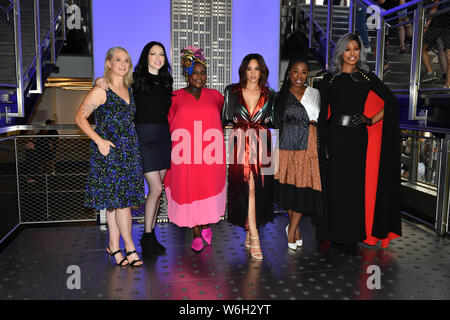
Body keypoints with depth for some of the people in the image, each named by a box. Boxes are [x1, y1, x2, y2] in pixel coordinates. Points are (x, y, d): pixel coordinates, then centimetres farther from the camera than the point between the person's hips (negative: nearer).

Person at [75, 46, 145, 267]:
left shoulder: (128, 90, 14)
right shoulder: (100, 90, -5)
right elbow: (80, 118, -7)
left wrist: (134, 144, 13)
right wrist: (99, 140, -16)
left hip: (128, 150, 6)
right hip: (108, 150, -6)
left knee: (117, 199, 10)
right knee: (119, 199, -5)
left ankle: (114, 245, 19)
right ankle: (129, 248, 6)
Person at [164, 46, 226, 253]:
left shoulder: (215, 96, 9)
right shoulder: (175, 98, 4)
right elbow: (169, 126, 7)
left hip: (210, 155, 1)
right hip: (185, 157, -1)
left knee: (210, 190, 5)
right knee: (189, 192, 4)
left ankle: (206, 226, 31)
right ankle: (196, 234, 20)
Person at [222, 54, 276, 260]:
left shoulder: (269, 96, 10)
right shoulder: (232, 92, 7)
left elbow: (273, 122, 13)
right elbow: (225, 119, 9)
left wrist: (263, 122, -2)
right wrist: (238, 123, -3)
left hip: (262, 145, 2)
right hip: (240, 145, -2)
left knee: (260, 190, 1)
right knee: (247, 188, -10)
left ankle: (249, 233, 17)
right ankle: (254, 237, -5)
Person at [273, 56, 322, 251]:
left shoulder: (315, 94, 10)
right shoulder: (282, 96, 6)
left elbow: (321, 119, 16)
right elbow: (279, 124, 8)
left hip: (308, 147, 1)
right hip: (288, 147, 0)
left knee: (304, 188, -4)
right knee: (289, 188, 3)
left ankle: (292, 228, 10)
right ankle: (296, 228, 22)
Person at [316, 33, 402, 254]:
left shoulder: (367, 77, 8)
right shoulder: (330, 79, 8)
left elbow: (391, 101, 10)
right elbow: (323, 113, 6)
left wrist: (371, 120, -4)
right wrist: (324, 143, 0)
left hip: (358, 138, 0)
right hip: (335, 138, 0)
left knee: (356, 185, 2)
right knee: (336, 185, 1)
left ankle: (352, 236, 14)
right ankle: (336, 234, 14)